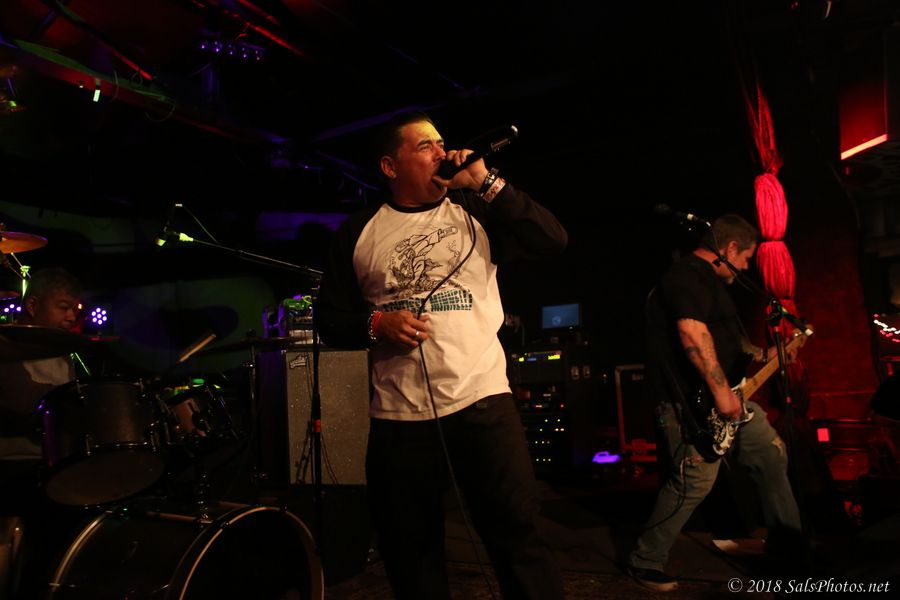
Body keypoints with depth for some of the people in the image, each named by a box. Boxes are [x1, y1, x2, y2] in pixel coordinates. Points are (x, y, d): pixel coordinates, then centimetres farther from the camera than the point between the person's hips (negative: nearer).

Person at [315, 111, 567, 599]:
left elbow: (553, 241, -6)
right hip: (398, 416, 2)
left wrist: (485, 183, -10)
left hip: (481, 401, -1)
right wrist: (376, 324, -11)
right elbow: (329, 318, 9)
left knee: (517, 535, 1)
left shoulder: (476, 211, 7)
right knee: (409, 553, 15)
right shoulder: (358, 234, 7)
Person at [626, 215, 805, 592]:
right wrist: (721, 390, -30)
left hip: (726, 397, 11)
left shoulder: (708, 280, 20)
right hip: (692, 405, -11)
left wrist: (760, 354, 27)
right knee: (695, 481, -10)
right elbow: (692, 333, -30)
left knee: (771, 451, 17)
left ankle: (786, 536, 35)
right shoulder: (689, 275, -16)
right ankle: (645, 562, 4)